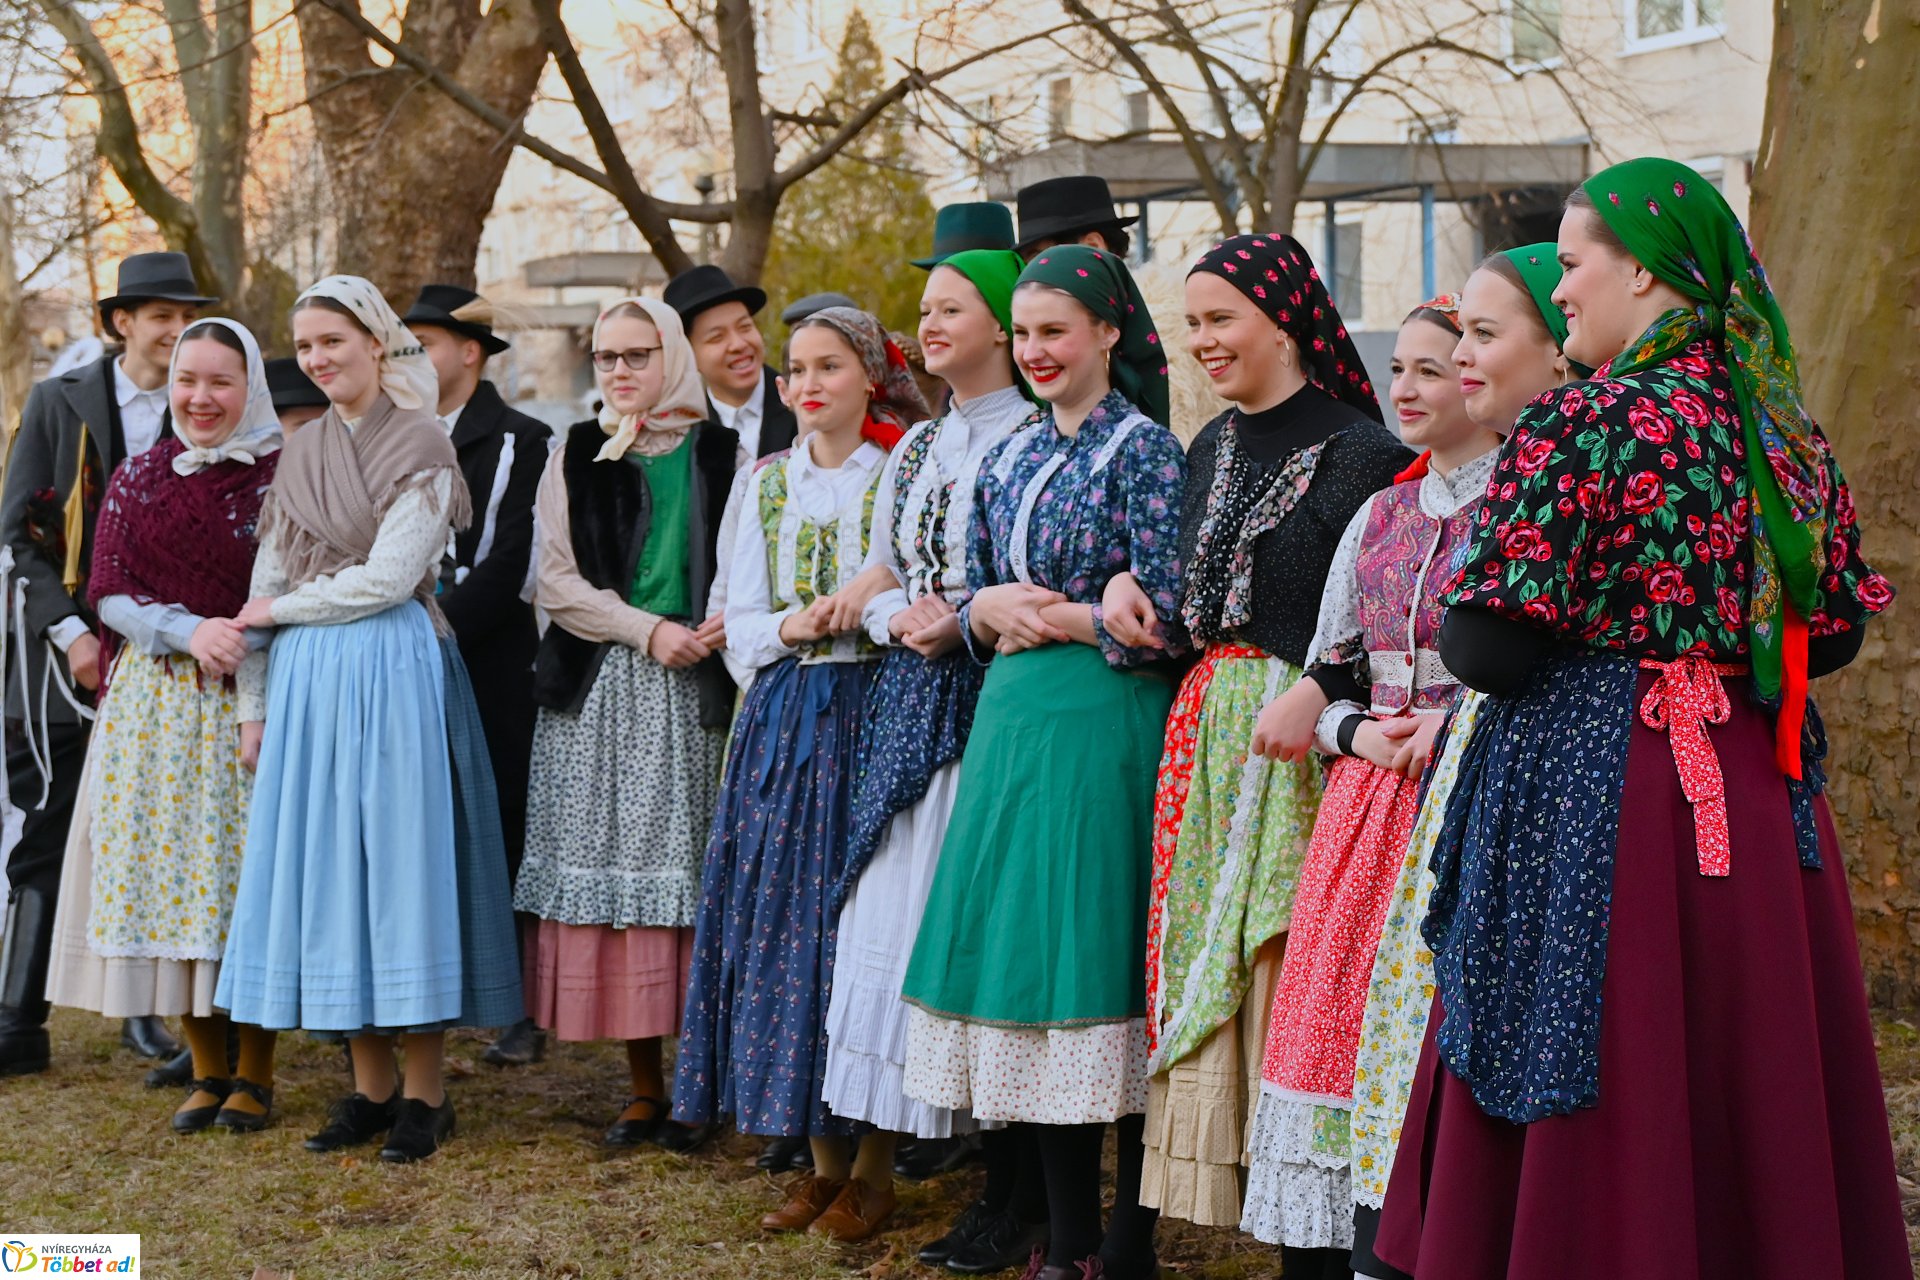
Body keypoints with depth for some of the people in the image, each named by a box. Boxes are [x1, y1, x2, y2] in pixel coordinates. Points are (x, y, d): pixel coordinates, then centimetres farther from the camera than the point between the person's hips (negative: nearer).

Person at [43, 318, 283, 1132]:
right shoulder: (138, 480, 9)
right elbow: (109, 592, 3)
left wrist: (243, 649, -17)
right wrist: (190, 632, -13)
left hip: (252, 700, -3)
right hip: (155, 707, 3)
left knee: (250, 878, -3)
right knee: (166, 877, 3)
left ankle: (254, 1073, 9)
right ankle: (206, 1070, 15)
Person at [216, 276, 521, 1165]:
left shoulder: (422, 447, -5)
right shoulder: (301, 456, 14)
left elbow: (388, 578, -13)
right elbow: (267, 584, 15)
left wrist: (282, 609, -3)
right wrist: (256, 704, 10)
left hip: (393, 673, -6)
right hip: (306, 679, 6)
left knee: (400, 855, -4)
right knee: (324, 859, 6)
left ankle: (424, 1091, 4)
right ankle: (370, 1085, 14)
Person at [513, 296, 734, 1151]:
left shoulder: (718, 454, 7)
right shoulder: (578, 456, 10)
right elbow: (558, 579, 4)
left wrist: (724, 623, -12)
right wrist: (647, 631, -8)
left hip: (694, 692, -1)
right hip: (599, 690, 1)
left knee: (691, 879, -5)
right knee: (611, 873, -1)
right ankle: (642, 1086, 6)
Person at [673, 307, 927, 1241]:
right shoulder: (769, 482, 13)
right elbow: (738, 625, 11)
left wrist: (864, 608, -18)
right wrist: (794, 626, -8)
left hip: (874, 710, -4)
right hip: (783, 719, 5)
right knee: (786, 924, 2)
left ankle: (875, 1166, 5)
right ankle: (823, 1157, 13)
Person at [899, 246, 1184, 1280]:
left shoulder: (1144, 450, -6)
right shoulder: (1010, 459, 15)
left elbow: (1161, 616, -13)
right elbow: (973, 605, 19)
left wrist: (1046, 615, -6)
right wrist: (992, 610, -2)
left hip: (1105, 727, -7)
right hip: (1012, 720, 7)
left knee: (1098, 956, -5)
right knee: (1027, 961, 6)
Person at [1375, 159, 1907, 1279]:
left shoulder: (1579, 426, -13)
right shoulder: (1786, 429, 8)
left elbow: (1490, 649, -16)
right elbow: (1836, 631, 15)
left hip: (1592, 781, -7)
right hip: (1757, 798, 7)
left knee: (1595, 1125, 1)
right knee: (1747, 1094, 13)